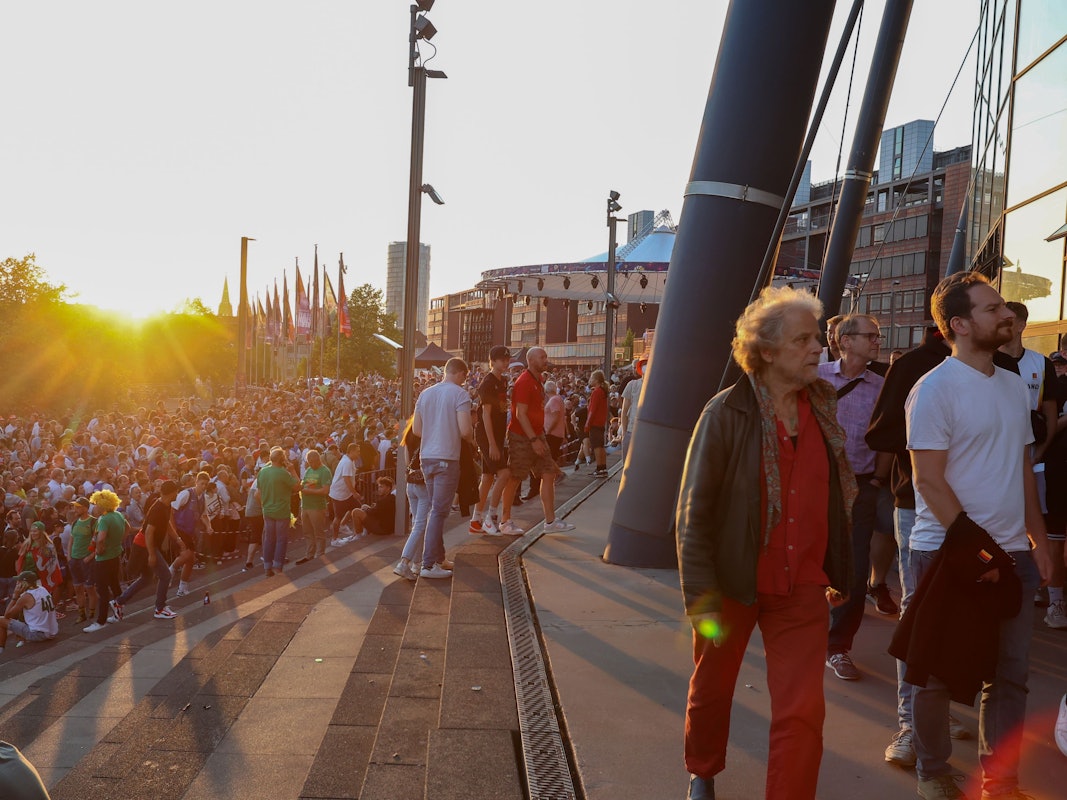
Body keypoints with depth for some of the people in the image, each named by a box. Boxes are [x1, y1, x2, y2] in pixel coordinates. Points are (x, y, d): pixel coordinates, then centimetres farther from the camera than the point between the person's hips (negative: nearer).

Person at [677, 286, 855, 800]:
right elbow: (694, 511, -13)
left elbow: (835, 496, 13)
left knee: (803, 711, -4)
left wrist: (837, 573, 15)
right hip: (733, 583, -3)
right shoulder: (727, 412, -13)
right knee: (712, 690, 18)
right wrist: (700, 597, -16)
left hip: (802, 589, 3)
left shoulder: (822, 408, 2)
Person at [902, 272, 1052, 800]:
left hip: (1011, 552, 7)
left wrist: (1037, 538, 11)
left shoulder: (1014, 386, 10)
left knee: (1011, 673, 10)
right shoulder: (934, 389, -12)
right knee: (939, 673, 8)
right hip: (949, 553, -6)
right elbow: (929, 480, -16)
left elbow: (1023, 467, 16)